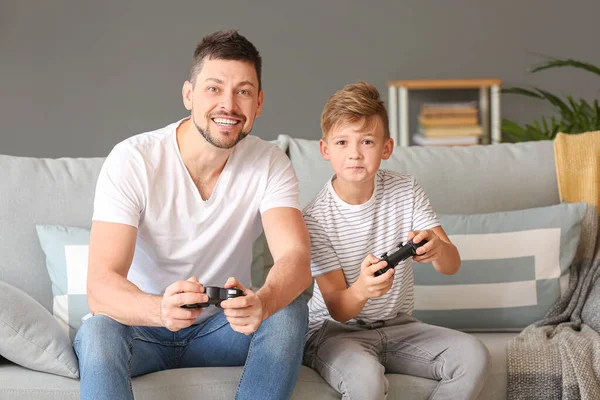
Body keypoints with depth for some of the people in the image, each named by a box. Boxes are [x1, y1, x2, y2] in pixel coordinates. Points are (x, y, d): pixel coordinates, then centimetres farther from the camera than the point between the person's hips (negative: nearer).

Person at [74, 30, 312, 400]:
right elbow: (101, 286, -28)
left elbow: (296, 257, -26)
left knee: (291, 310, -26)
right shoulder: (132, 160, -19)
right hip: (143, 328, -2)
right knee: (98, 331, -34)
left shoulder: (269, 164, -11)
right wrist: (161, 309, -52)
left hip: (222, 327, 3)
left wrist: (261, 302, -51)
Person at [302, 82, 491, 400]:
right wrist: (361, 291, -42)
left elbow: (452, 265, -8)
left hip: (397, 325, 5)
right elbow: (338, 309, -17)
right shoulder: (316, 218, -14)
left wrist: (436, 249, -34)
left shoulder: (406, 192, -2)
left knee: (473, 355, -19)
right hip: (334, 331, -5)